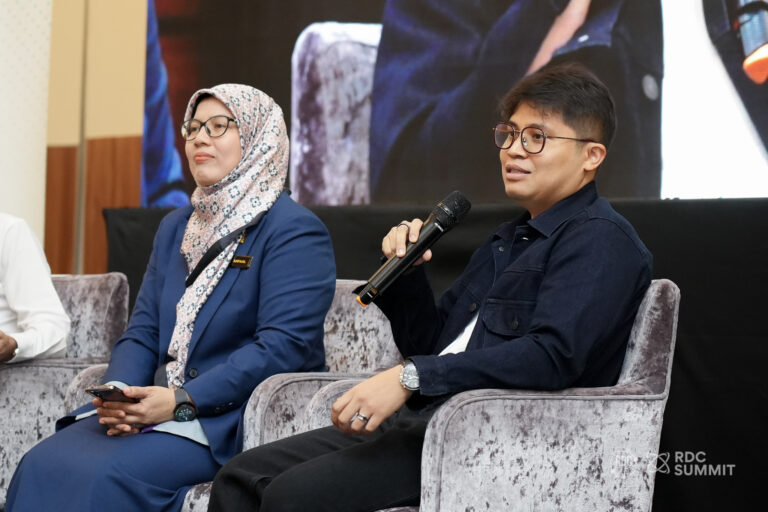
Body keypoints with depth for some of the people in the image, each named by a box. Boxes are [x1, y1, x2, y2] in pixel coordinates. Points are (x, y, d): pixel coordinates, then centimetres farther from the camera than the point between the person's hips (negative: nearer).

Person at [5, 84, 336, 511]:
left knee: (104, 475, -29)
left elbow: (284, 346, -16)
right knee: (41, 465, -19)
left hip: (231, 417, -6)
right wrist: (119, 396, -8)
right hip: (162, 406, 7)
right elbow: (142, 333, 15)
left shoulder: (295, 231, -5)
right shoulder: (174, 228, 20)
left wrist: (182, 401, -22)